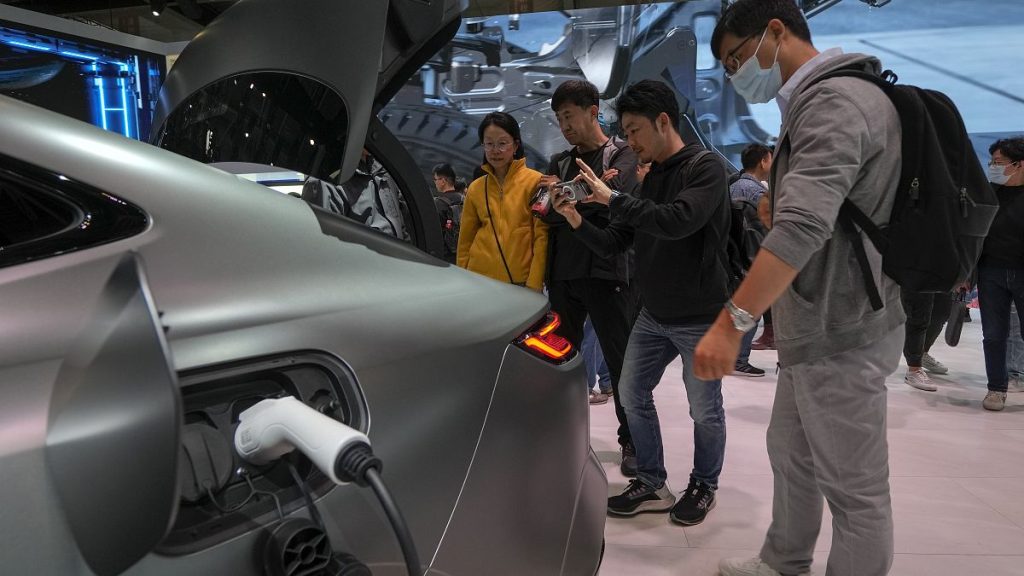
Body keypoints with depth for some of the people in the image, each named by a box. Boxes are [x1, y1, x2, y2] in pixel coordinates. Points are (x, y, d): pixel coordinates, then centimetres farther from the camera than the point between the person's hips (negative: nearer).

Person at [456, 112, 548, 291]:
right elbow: (465, 240, 11)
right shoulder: (476, 188, 8)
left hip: (522, 281, -3)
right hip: (480, 281, 3)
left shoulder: (535, 181, -3)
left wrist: (534, 284, -12)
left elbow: (542, 237, -6)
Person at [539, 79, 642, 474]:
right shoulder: (559, 163, 18)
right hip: (563, 274, 5)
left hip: (607, 273, -5)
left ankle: (632, 441, 11)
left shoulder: (623, 155, 3)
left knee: (621, 361, 0)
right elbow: (547, 214, 6)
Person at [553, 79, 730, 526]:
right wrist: (577, 221, -8)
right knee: (633, 394, 9)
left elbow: (678, 221, -31)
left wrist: (612, 199, -25)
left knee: (705, 409, 4)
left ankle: (703, 486, 27)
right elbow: (615, 244, 10)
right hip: (652, 316, 7)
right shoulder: (648, 179, 10)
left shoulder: (705, 167, -12)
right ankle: (652, 485, 23)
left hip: (700, 318, -7)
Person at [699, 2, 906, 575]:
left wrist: (732, 322, -34)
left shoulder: (834, 101, -19)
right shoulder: (819, 102, 14)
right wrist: (777, 313, 21)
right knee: (791, 455, 22)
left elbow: (803, 227, -32)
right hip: (819, 329, 11)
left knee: (854, 487, 3)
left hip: (840, 336, -11)